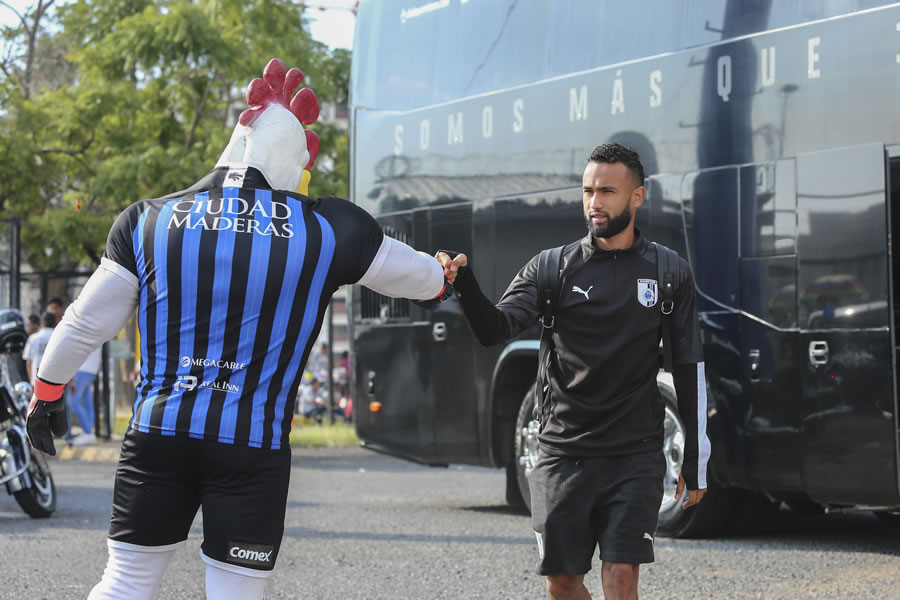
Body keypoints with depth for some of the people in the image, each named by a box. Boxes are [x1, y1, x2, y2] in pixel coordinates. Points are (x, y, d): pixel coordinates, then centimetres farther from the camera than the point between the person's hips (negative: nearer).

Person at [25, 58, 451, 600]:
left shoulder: (148, 222, 3)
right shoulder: (327, 228, -2)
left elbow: (88, 322, 7)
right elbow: (406, 272, 15)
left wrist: (47, 391, 23)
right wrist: (444, 280, 39)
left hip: (158, 434, 2)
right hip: (253, 447, -2)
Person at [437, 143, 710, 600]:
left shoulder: (670, 275, 4)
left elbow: (690, 372, 7)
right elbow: (495, 330, -11)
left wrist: (695, 461, 6)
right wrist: (464, 284, -31)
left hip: (635, 457, -1)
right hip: (563, 455, 1)